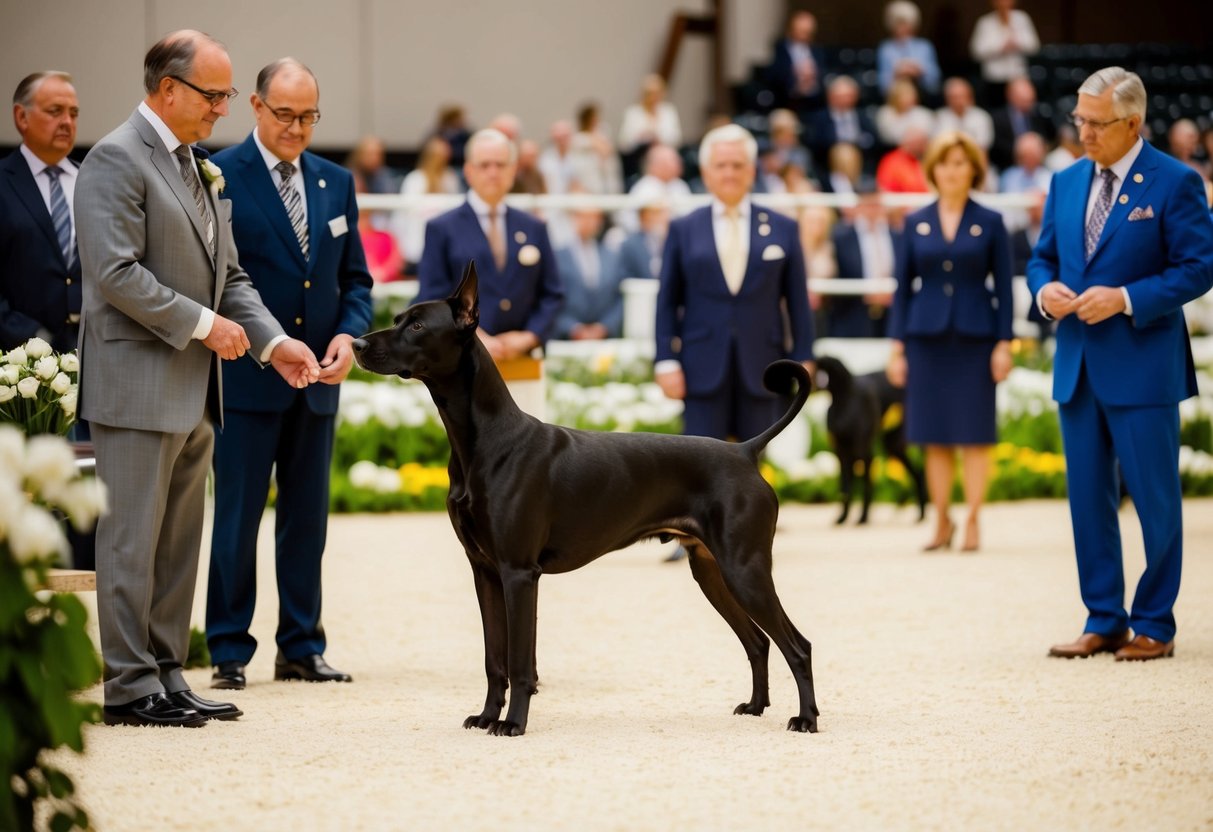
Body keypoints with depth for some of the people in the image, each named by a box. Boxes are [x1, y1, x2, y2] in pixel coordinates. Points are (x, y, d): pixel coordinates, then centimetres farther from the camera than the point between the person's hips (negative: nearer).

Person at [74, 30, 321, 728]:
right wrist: (203, 323, -17)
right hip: (139, 385, -9)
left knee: (180, 541, 11)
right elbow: (116, 272, -20)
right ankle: (131, 687, 1)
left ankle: (167, 675, 18)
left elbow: (227, 274, 19)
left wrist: (272, 340, 5)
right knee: (133, 539, -4)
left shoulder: (201, 170, 17)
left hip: (195, 388, 9)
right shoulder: (117, 159, -11)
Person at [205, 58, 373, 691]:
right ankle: (229, 652, 6)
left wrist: (349, 334, -4)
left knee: (307, 518, 10)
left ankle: (301, 648, 17)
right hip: (246, 377, -5)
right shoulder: (219, 177, -6)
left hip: (317, 380, 5)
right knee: (237, 518, -1)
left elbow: (355, 277, 15)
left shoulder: (336, 183, 11)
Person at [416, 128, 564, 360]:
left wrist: (529, 337, -5)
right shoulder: (441, 229, 6)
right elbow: (432, 301, -1)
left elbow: (552, 295, 13)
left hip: (521, 359, 3)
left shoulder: (534, 229, 15)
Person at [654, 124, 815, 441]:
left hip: (762, 369, 1)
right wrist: (666, 361, -2)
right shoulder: (683, 230, 8)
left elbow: (798, 303, 7)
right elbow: (667, 302, 6)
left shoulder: (782, 229, 8)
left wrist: (802, 361, 2)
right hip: (703, 369, 0)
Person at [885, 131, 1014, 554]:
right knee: (935, 438, 3)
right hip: (927, 338, 2)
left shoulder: (990, 223, 2)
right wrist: (897, 345, 2)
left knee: (975, 435, -1)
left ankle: (973, 520, 5)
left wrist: (1003, 344, -5)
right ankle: (941, 521, 11)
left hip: (975, 338, -2)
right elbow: (903, 287, 7)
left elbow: (1003, 287, 1)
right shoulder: (916, 223, 6)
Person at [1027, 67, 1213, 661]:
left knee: (1156, 500, 1)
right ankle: (1104, 622, 16)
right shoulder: (1067, 183, 11)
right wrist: (1045, 289, -5)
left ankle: (1155, 625, 10)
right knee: (1088, 499, 8)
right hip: (1078, 366, 6)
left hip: (1142, 365, -6)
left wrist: (1125, 299, -19)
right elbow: (1042, 256, 18)